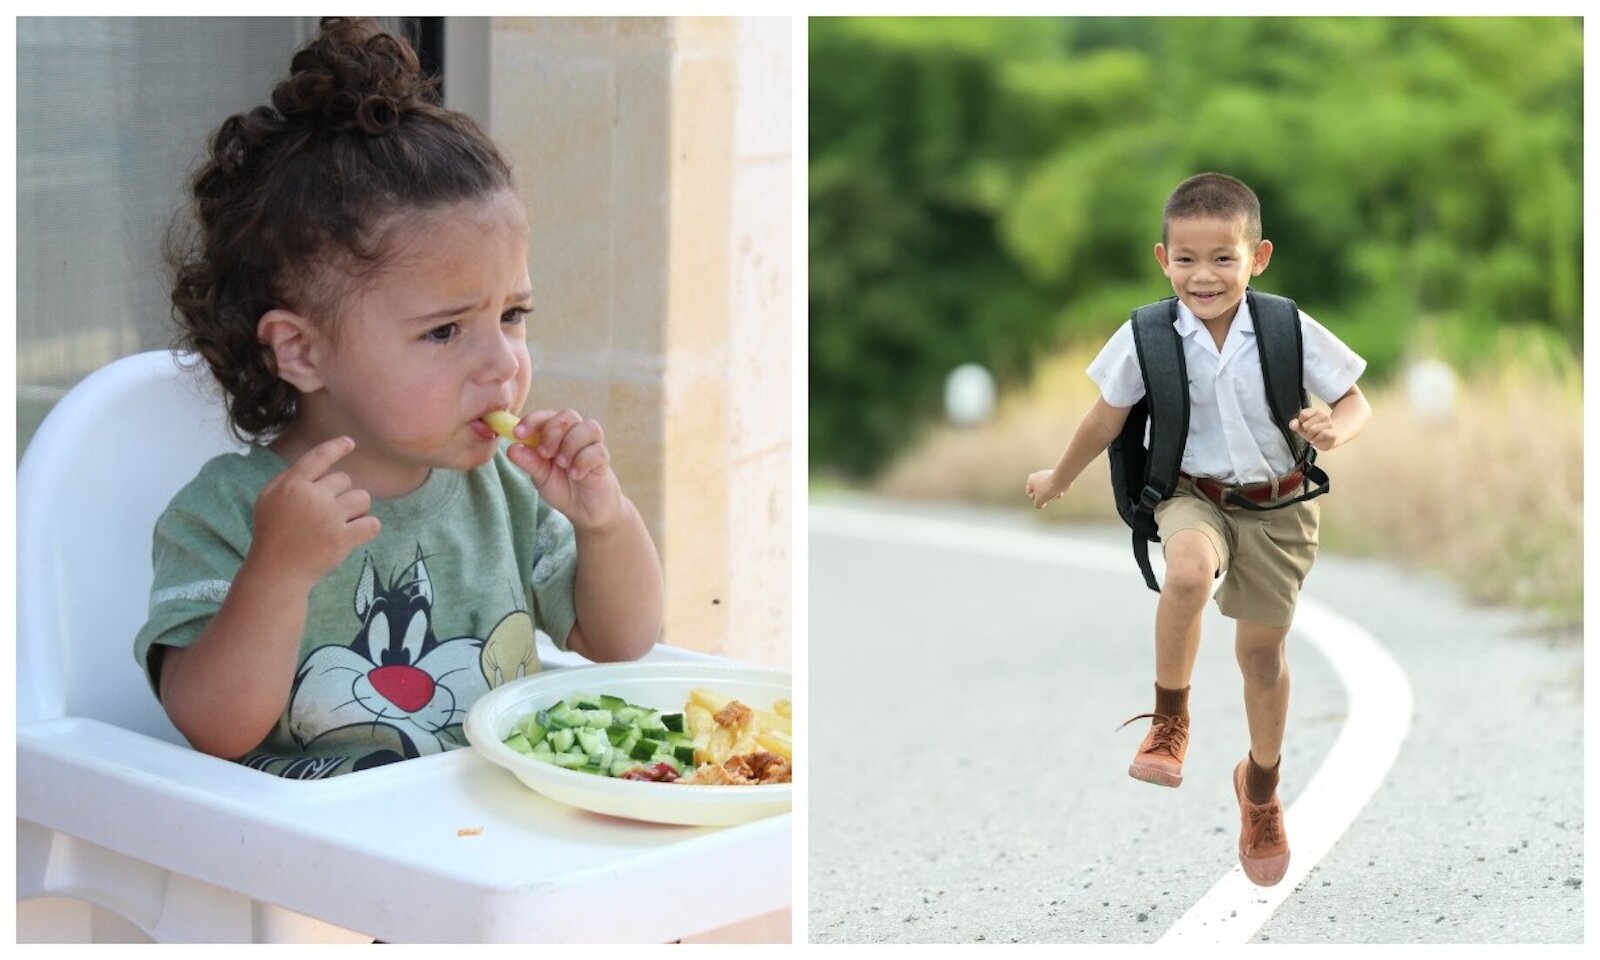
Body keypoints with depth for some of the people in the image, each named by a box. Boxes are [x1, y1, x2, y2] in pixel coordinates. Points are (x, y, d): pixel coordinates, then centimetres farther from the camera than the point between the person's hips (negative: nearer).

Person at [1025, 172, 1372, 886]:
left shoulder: (1292, 333, -15)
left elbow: (1354, 402, -4)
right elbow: (1107, 419, 2)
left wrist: (1335, 429, -28)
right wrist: (1059, 479, 15)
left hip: (1277, 506, 1)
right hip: (1192, 493, -1)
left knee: (1263, 651, 12)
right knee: (1188, 572, -36)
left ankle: (1261, 786, 40)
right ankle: (1169, 721, -12)